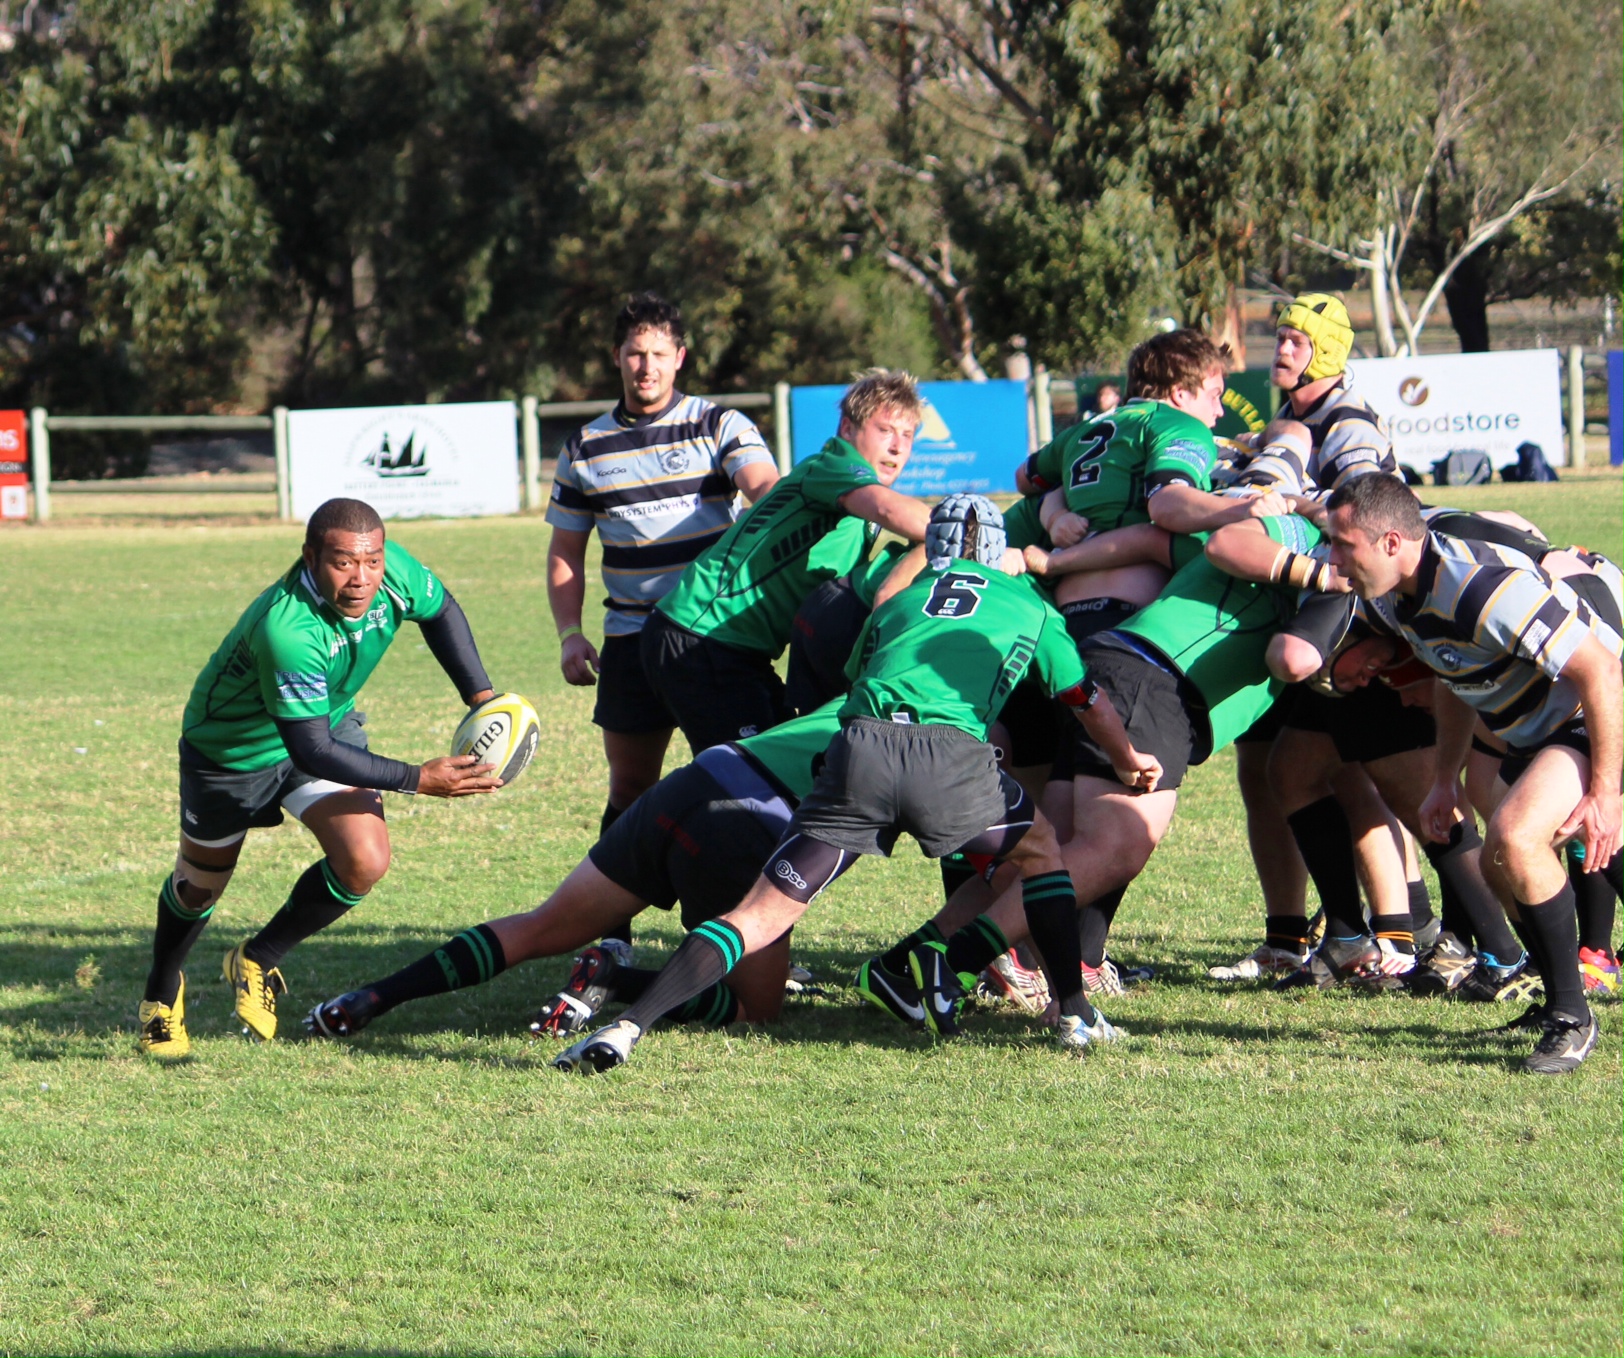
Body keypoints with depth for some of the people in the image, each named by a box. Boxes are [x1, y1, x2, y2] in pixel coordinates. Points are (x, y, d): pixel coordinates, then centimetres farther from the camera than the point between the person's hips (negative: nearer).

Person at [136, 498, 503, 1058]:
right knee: (201, 885, 16)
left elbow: (440, 610, 1)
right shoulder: (286, 629, -45)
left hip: (330, 723, 5)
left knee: (364, 862, -16)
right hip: (232, 750, -5)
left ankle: (259, 961, 10)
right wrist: (418, 780, -41)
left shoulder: (396, 573, -26)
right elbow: (312, 752, -41)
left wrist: (480, 696, -7)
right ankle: (161, 992, 49)